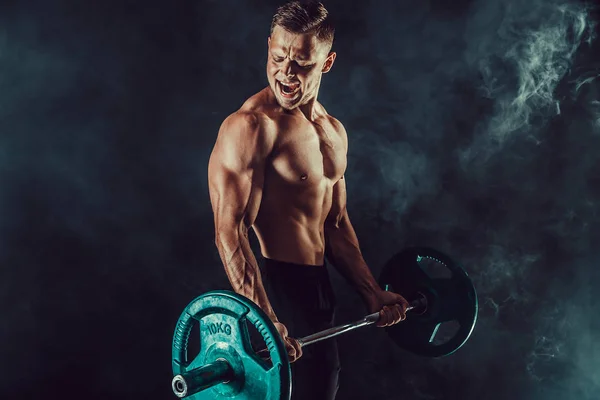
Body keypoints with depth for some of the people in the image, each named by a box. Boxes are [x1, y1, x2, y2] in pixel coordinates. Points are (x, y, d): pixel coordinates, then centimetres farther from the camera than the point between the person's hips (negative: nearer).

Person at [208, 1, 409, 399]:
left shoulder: (334, 131, 10)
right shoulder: (251, 126, -16)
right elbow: (230, 230, -23)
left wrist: (373, 293, 16)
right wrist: (264, 320, -32)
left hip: (319, 290, 8)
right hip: (276, 290, -8)